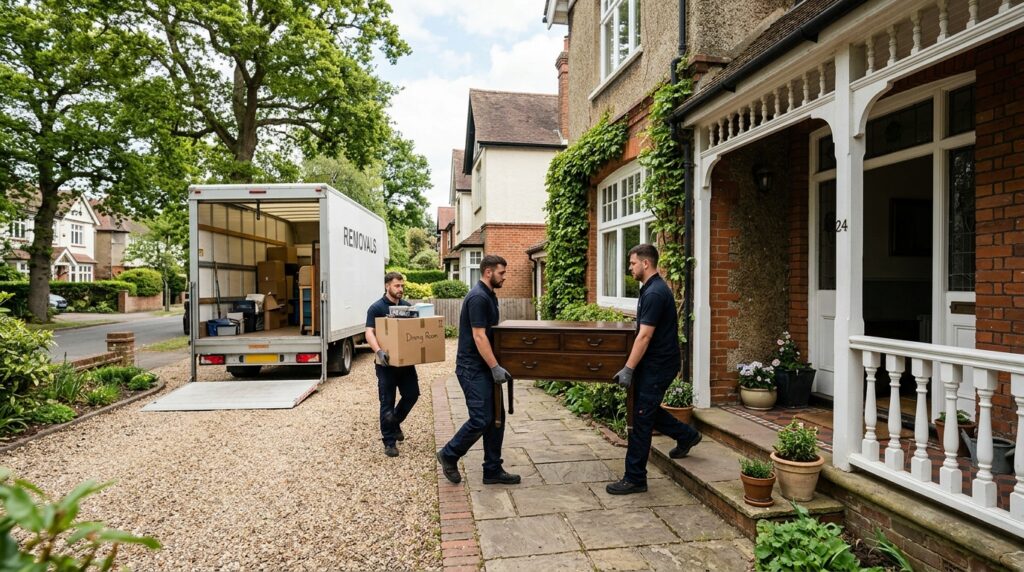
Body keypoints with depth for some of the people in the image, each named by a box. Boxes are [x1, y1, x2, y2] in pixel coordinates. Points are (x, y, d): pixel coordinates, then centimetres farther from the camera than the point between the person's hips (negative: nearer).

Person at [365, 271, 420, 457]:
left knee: (412, 394, 8)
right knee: (387, 402, 1)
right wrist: (378, 351, -34)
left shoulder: (408, 306, 8)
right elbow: (369, 333, -17)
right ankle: (389, 442, 11)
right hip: (387, 362, -5)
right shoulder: (376, 308, -9)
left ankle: (395, 423, 33)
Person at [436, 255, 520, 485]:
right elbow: (479, 337, -23)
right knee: (481, 419, -6)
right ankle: (448, 455, 15)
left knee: (496, 418, 9)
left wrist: (495, 366, 19)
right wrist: (495, 367, -22)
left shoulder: (489, 296, 13)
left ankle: (493, 470, 17)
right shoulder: (478, 298, -18)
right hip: (472, 369, -10)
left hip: (484, 368, 10)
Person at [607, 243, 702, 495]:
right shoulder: (653, 289, 11)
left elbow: (645, 336, -25)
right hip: (656, 362, 10)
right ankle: (686, 435, 40)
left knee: (641, 418, -4)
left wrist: (628, 369, -24)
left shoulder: (654, 293, -21)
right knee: (647, 408, 23)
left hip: (657, 366, -10)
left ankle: (635, 479, 5)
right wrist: (632, 366, 25)